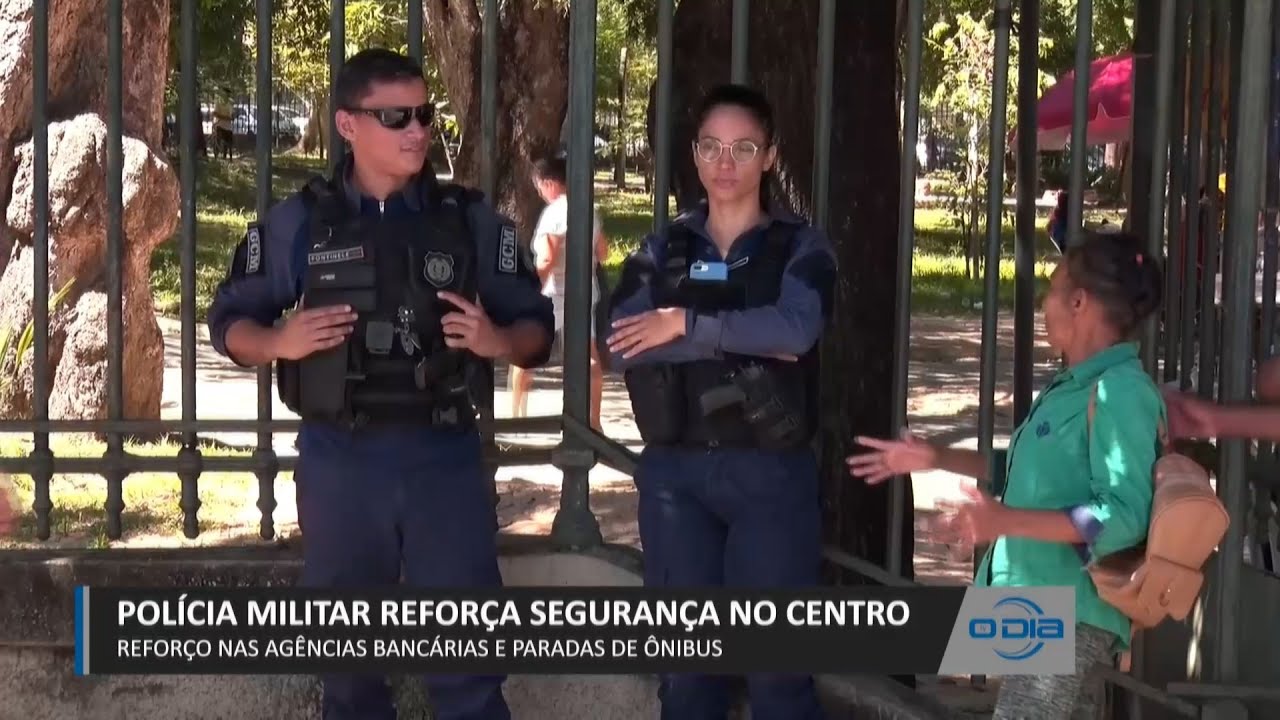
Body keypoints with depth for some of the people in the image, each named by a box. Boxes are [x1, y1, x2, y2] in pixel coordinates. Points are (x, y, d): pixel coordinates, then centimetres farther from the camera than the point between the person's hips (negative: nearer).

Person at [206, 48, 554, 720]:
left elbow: (536, 326, 7)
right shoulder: (299, 221, 2)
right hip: (339, 460, 0)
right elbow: (228, 321, 8)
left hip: (445, 455, 0)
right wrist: (279, 342, -13)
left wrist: (500, 341, -15)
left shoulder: (471, 220, 4)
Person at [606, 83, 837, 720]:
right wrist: (744, 341, -16)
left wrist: (687, 324, -13)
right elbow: (623, 345, -9)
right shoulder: (661, 251, 9)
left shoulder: (801, 247, 3)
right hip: (674, 472, 3)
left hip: (771, 472, -3)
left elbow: (796, 327, -19)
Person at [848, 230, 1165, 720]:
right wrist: (937, 458, 25)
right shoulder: (1073, 385, 14)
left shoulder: (1120, 392, -17)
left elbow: (1123, 518, -24)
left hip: (1070, 611, -10)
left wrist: (1008, 521, -30)